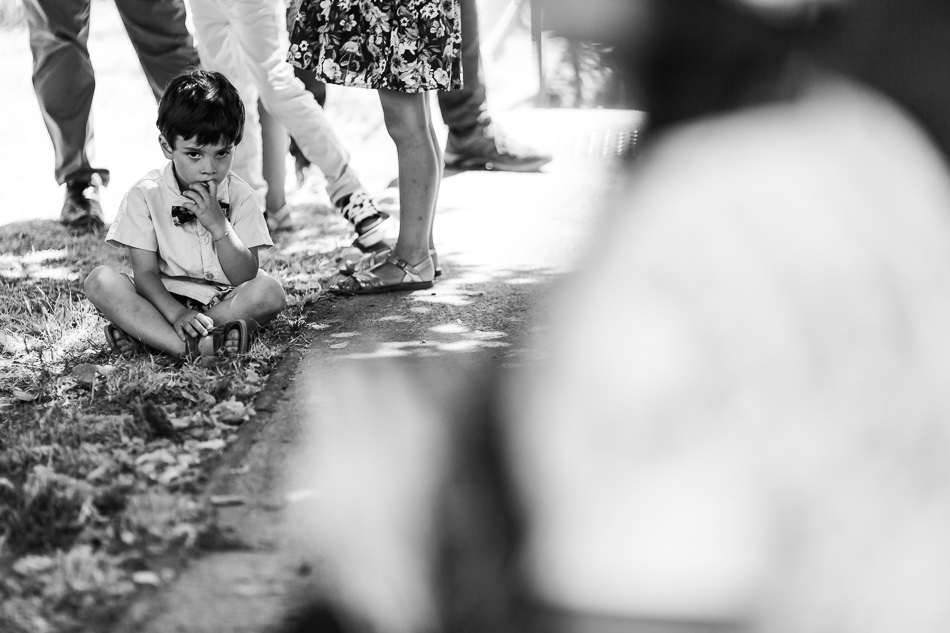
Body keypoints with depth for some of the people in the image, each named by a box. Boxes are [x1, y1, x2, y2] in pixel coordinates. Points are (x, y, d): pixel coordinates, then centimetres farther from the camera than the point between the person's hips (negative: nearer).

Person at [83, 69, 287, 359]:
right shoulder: (145, 195, -5)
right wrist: (177, 315, -29)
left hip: (223, 303, 1)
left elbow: (246, 278, -7)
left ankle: (144, 335, -27)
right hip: (164, 301, -1)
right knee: (101, 281, -26)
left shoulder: (239, 196, -2)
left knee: (269, 291, -29)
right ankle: (199, 345, -43)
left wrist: (219, 225, -20)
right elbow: (145, 273, -11)